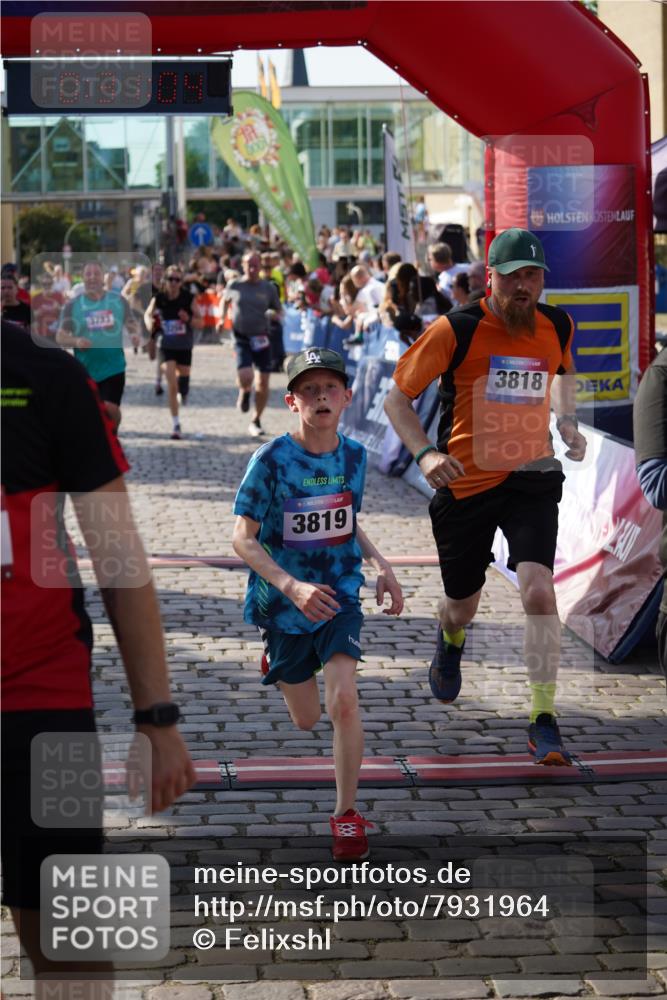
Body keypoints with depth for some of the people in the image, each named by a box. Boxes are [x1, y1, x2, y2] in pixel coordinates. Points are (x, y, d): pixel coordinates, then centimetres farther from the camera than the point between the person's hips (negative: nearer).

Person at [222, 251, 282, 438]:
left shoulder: (268, 288, 2)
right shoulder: (234, 286, 1)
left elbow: (279, 311, 9)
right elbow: (225, 300, 22)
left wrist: (274, 314, -13)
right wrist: (222, 318, 10)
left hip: (262, 339, 2)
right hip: (242, 339, -2)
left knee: (263, 383, 1)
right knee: (245, 377, -21)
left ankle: (256, 420, 19)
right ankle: (244, 393, 18)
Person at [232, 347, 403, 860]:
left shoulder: (354, 456, -2)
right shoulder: (271, 460, -17)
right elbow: (243, 538, -16)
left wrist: (380, 565, 1)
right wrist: (291, 586, -28)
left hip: (340, 596, 2)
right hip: (284, 604, -2)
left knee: (343, 702, -18)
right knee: (306, 719, 13)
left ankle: (347, 812, 0)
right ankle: (276, 660, 49)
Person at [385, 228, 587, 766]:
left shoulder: (558, 325, -1)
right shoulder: (455, 330, -13)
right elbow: (397, 398, -7)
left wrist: (567, 420, 7)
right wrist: (425, 453, -23)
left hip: (530, 476, 1)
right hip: (464, 481, -1)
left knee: (538, 588, -20)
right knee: (463, 605, 13)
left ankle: (544, 721, -10)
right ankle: (451, 640, 54)